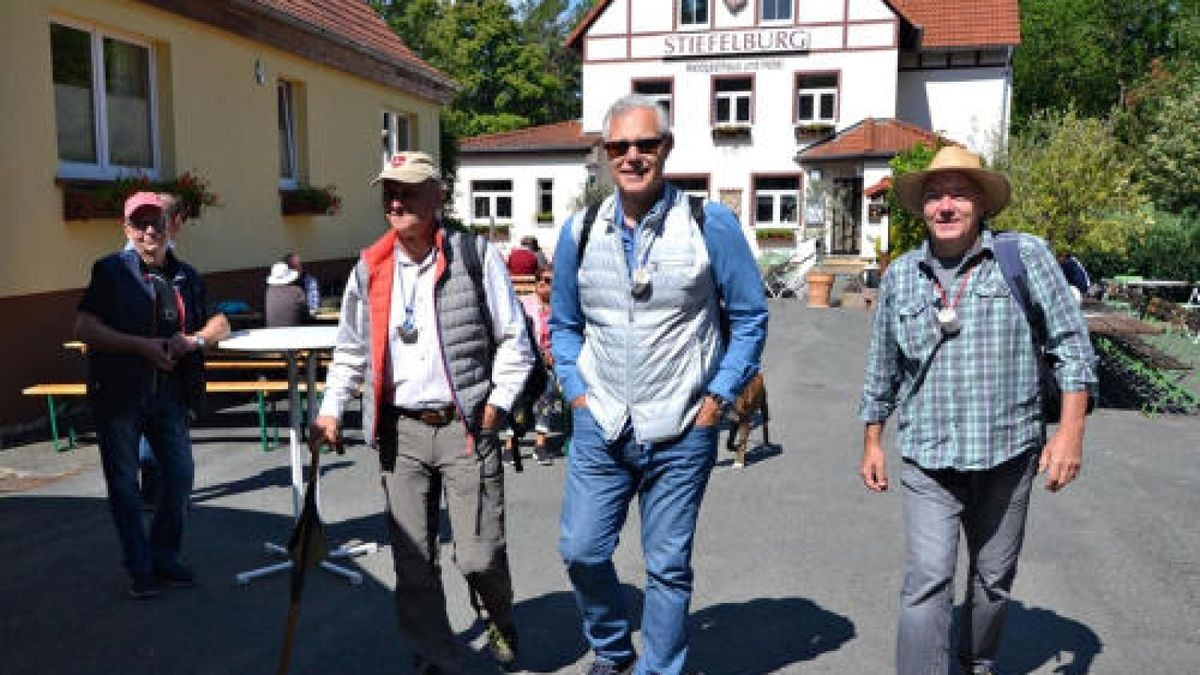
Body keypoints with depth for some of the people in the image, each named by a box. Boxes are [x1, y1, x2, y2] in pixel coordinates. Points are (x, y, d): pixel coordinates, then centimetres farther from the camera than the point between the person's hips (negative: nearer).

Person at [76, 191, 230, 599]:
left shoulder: (185, 275, 10)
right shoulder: (111, 271, -2)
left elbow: (220, 323, 13)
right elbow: (83, 327, -9)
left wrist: (193, 340, -8)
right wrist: (141, 345, -18)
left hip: (169, 392, 4)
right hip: (119, 393, -4)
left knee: (180, 475, 6)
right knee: (124, 483, 5)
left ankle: (165, 557, 24)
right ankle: (140, 569, 17)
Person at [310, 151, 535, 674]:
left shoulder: (475, 256, -2)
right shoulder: (369, 269, 9)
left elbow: (513, 339, 2)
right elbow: (351, 351, 17)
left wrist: (498, 404, -5)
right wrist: (331, 411, 8)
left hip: (465, 427, -3)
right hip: (401, 432, 3)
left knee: (479, 555, -2)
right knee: (413, 562, 6)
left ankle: (500, 623, 31)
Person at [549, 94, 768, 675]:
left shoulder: (710, 224, -6)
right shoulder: (580, 231, 4)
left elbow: (750, 316, 1)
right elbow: (563, 323, 15)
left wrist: (718, 395, -5)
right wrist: (576, 389, 4)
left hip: (681, 432, -2)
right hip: (599, 429, 3)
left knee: (668, 567, 8)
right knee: (581, 551, 6)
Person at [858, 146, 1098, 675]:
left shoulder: (1025, 256, -3)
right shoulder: (900, 276, 4)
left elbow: (1072, 346, -2)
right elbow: (882, 370, 13)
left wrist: (1070, 432, -9)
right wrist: (872, 442, 14)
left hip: (1007, 453, 0)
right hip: (926, 458, 0)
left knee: (994, 579, 16)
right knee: (928, 580, -11)